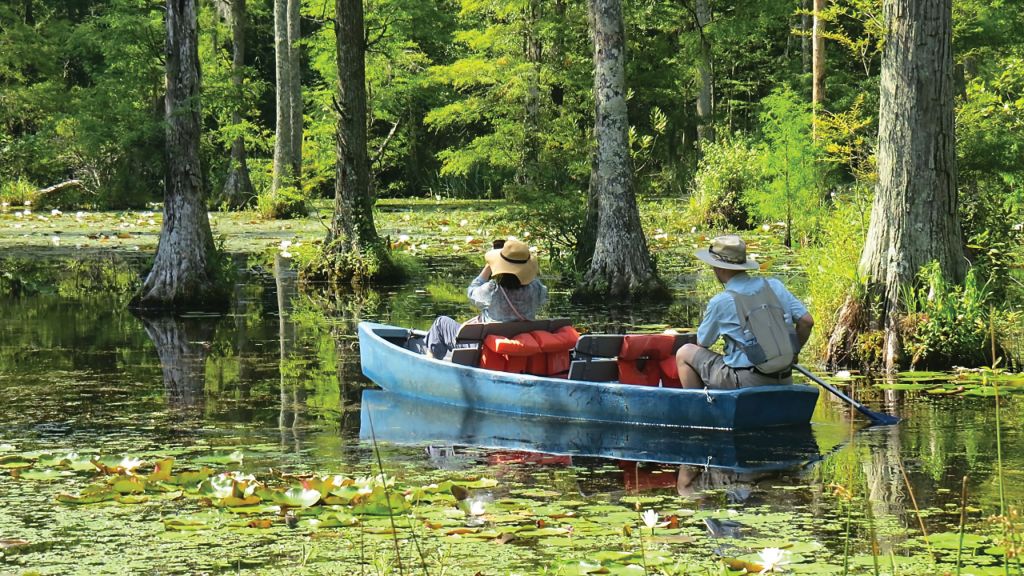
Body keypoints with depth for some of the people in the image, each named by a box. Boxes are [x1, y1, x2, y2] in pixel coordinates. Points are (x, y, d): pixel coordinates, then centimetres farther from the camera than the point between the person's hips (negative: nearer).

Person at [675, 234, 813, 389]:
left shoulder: (719, 302, -7)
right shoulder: (774, 285, 5)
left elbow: (702, 343, 7)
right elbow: (806, 321, 5)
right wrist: (792, 353, 19)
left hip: (745, 382, -6)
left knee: (684, 354, 10)